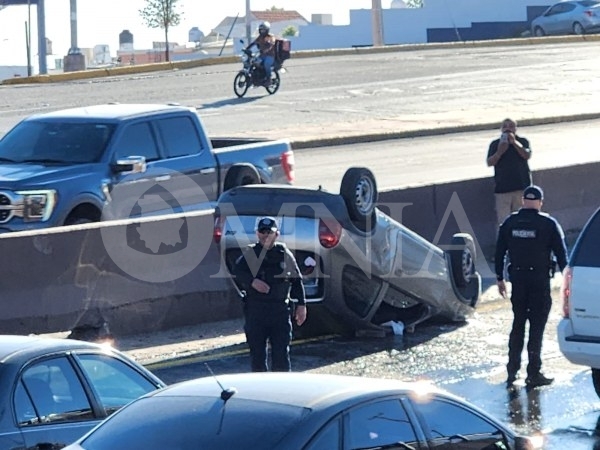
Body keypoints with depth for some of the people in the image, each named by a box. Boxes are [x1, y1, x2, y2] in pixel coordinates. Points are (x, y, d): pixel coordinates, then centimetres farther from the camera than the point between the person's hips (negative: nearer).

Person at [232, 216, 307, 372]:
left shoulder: (285, 254, 8)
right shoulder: (249, 254, 5)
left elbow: (297, 281, 11)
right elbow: (236, 273, -7)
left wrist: (301, 305, 6)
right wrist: (252, 281, -22)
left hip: (280, 310, 0)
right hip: (255, 310, 0)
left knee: (281, 353, -2)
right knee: (257, 353, 5)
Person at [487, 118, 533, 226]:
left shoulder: (522, 141, 4)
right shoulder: (495, 144, 5)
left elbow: (527, 155, -13)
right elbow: (489, 163, -4)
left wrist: (514, 143, -23)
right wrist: (499, 152, -22)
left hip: (521, 186, 0)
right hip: (502, 188, 0)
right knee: (503, 221, -5)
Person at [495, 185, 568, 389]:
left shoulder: (509, 223, 3)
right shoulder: (548, 224, -7)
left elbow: (499, 252, 8)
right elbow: (561, 254, -7)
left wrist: (500, 278, 16)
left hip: (518, 279, 3)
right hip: (540, 279, -3)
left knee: (518, 324, 15)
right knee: (537, 327, 1)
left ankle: (512, 370, 16)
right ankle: (534, 374, 2)